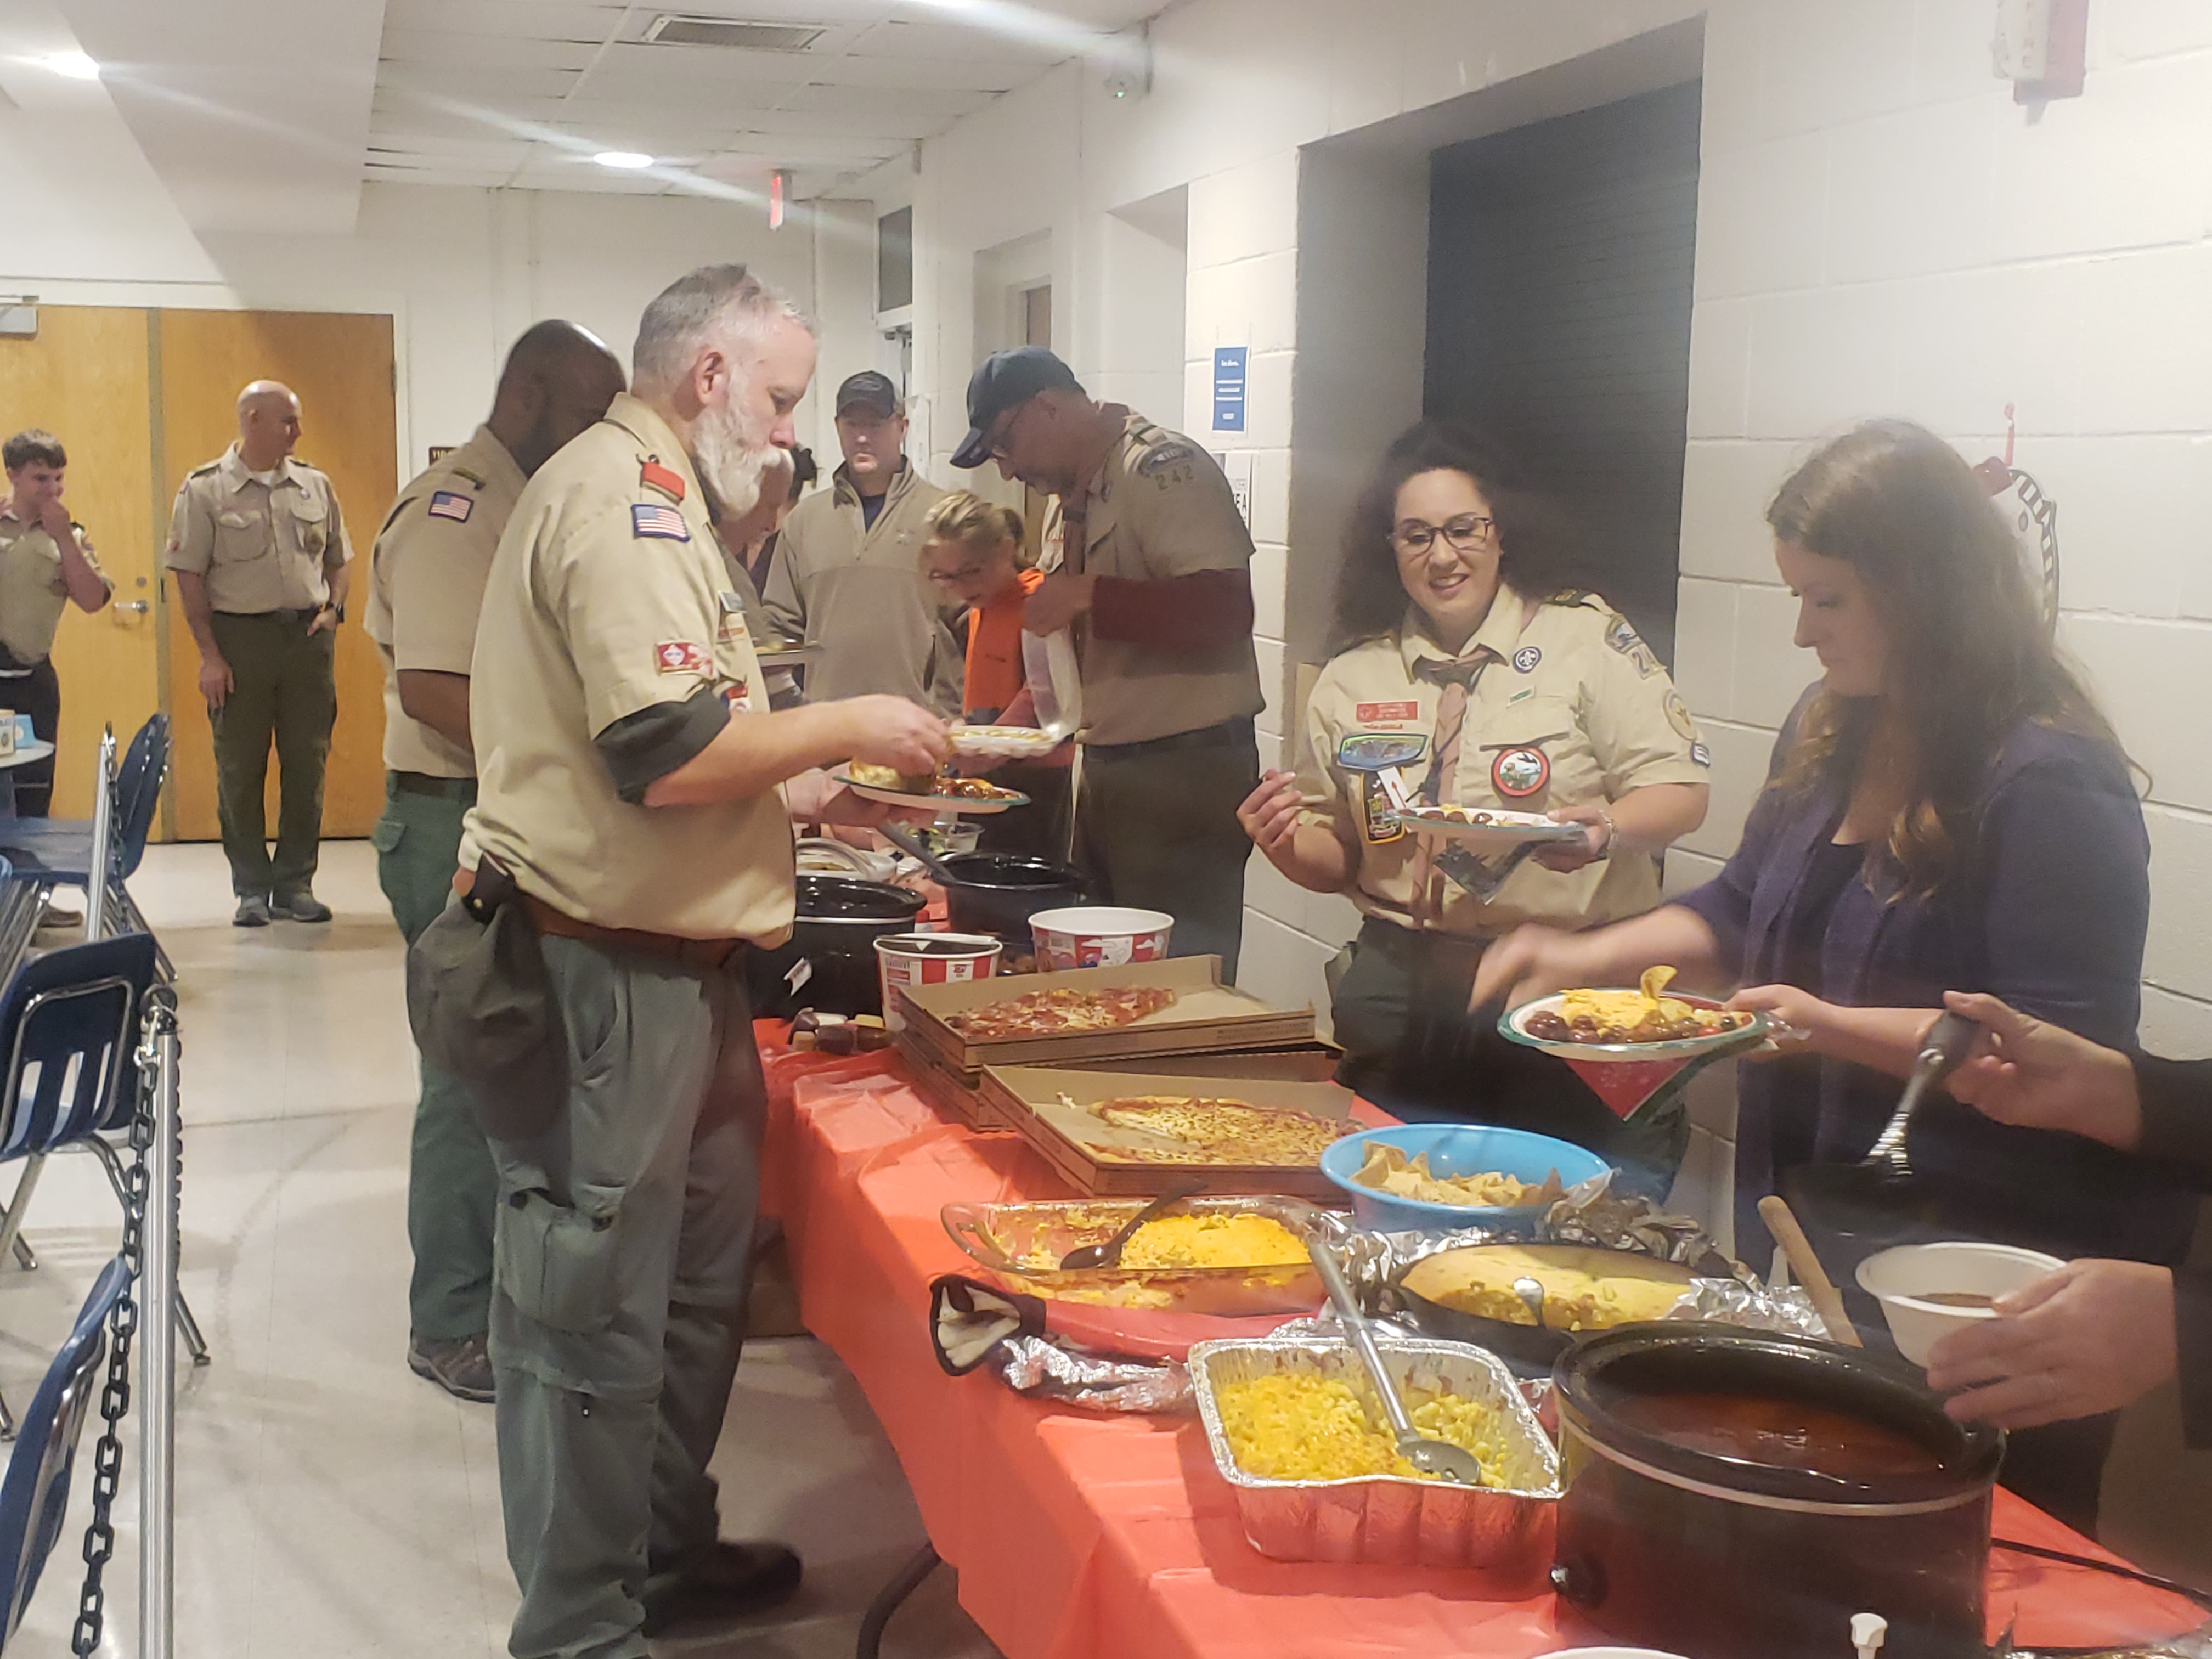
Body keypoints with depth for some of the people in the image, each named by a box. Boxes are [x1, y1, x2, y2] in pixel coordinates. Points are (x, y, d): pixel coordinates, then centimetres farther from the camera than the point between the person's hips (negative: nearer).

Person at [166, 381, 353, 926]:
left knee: (307, 764, 5)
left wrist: (333, 607, 0)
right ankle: (251, 889, 12)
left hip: (308, 637, 3)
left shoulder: (315, 486, 10)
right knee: (240, 769, 2)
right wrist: (209, 655, -9)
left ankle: (296, 882, 16)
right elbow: (189, 576, -4)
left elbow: (340, 559, 19)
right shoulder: (206, 489, -2)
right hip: (240, 638, -3)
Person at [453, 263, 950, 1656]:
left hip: (666, 960, 11)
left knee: (697, 1279, 20)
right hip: (607, 973, -11)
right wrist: (845, 727, -13)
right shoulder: (629, 497, -16)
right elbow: (668, 751, -26)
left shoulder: (634, 490, 19)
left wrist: (801, 791, 15)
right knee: (599, 1315, 0)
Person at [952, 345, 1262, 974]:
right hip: (1103, 769, 10)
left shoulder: (1164, 469, -13)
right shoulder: (1068, 496, 16)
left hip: (1183, 773, -9)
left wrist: (1087, 594, -22)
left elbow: (1225, 610, -26)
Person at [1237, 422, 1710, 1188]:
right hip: (1407, 994, 3)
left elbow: (1679, 792, -3)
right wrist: (1288, 845, -6)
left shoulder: (1585, 636, 0)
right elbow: (1335, 858, 16)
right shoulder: (1351, 678, 11)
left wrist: (1605, 830, -23)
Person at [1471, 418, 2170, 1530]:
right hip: (1805, 1211, 9)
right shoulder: (1830, 733, 7)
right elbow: (1742, 913, 18)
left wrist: (1831, 1024, -27)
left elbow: (2064, 1049, -21)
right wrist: (1596, 955, 3)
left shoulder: (2052, 784, -19)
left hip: (1965, 1244, -8)